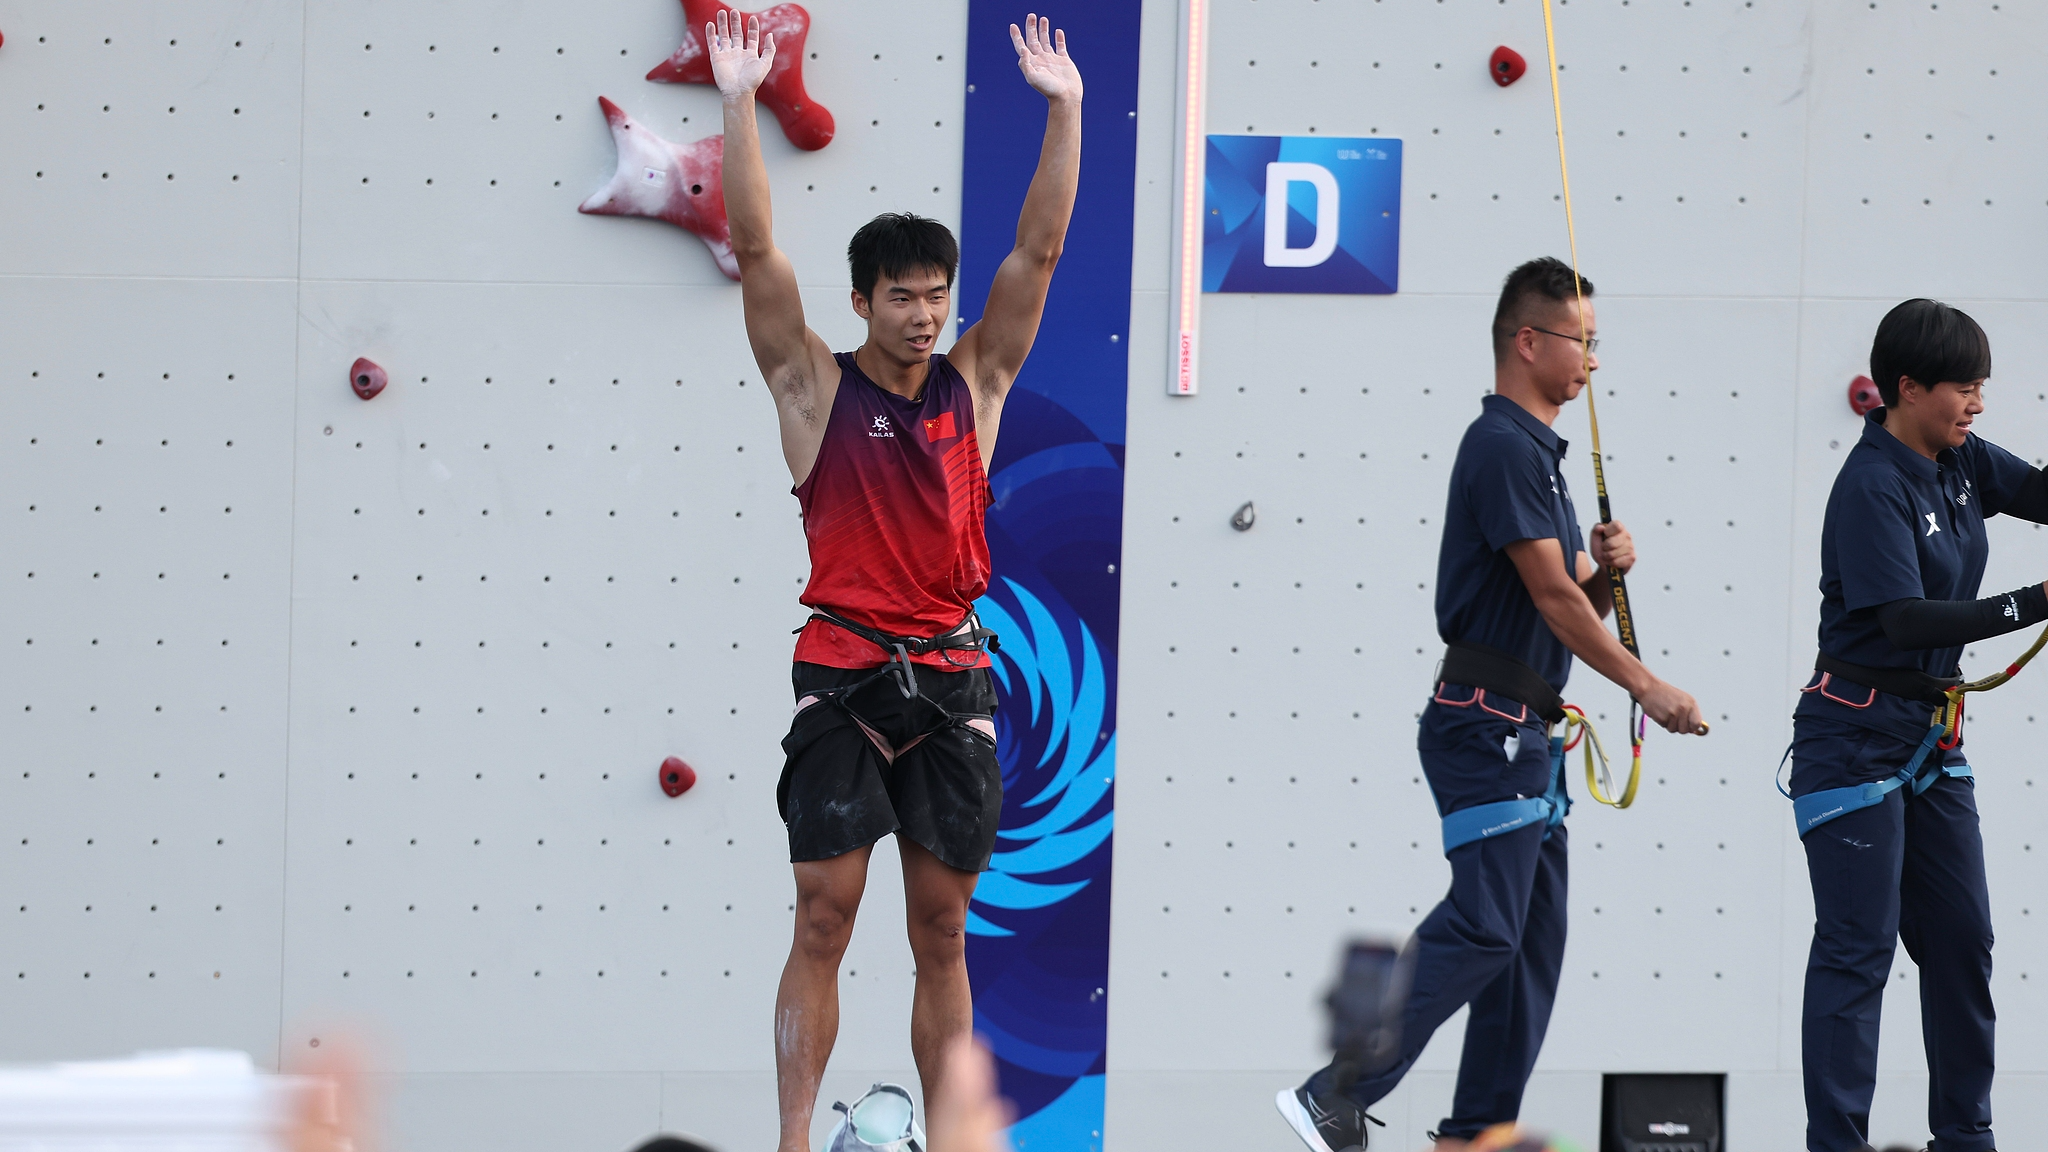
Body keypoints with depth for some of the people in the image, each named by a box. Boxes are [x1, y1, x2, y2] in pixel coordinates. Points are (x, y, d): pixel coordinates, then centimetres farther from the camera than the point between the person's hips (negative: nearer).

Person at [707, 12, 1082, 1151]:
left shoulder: (975, 384, 8)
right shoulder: (817, 387, 1)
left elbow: (1039, 250, 4)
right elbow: (758, 251, -8)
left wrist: (1065, 110, -4)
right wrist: (740, 105, -16)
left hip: (953, 673, 3)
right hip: (845, 673, -3)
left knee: (943, 932, 7)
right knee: (824, 919, -4)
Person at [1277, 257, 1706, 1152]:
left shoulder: (1538, 451, 20)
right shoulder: (1503, 446, -11)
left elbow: (1576, 606, 23)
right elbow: (1550, 594, -16)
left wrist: (1604, 567, 2)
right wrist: (1647, 688, -13)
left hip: (1526, 736, 10)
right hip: (1487, 724, -10)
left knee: (1532, 941, 8)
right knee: (1482, 927, -16)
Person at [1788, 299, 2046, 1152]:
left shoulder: (1961, 463, 6)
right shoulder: (1873, 487, -19)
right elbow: (1904, 619, -26)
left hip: (1931, 732, 9)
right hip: (1857, 730, -9)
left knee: (1961, 942, 13)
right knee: (1858, 948, -9)